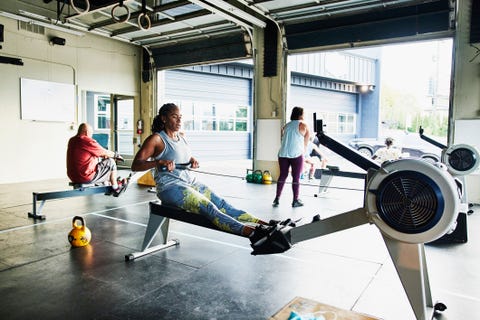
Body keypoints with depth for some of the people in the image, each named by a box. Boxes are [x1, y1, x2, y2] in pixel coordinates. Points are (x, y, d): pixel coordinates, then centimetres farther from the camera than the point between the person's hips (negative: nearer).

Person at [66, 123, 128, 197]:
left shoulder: (72, 140, 7)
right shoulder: (88, 141, -18)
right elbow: (105, 153, -7)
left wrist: (102, 155, 20)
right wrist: (116, 155, 11)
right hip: (87, 178, -9)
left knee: (100, 159, 26)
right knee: (110, 162, 5)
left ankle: (107, 183, 34)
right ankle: (115, 189, 18)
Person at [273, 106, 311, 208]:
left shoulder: (286, 125, 16)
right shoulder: (303, 125, 3)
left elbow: (283, 139, 16)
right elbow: (306, 142, 7)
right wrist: (303, 152, 21)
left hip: (283, 154, 5)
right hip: (296, 155, -5)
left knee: (282, 176, 10)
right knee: (296, 177, 3)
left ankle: (277, 199, 9)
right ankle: (295, 201, 9)